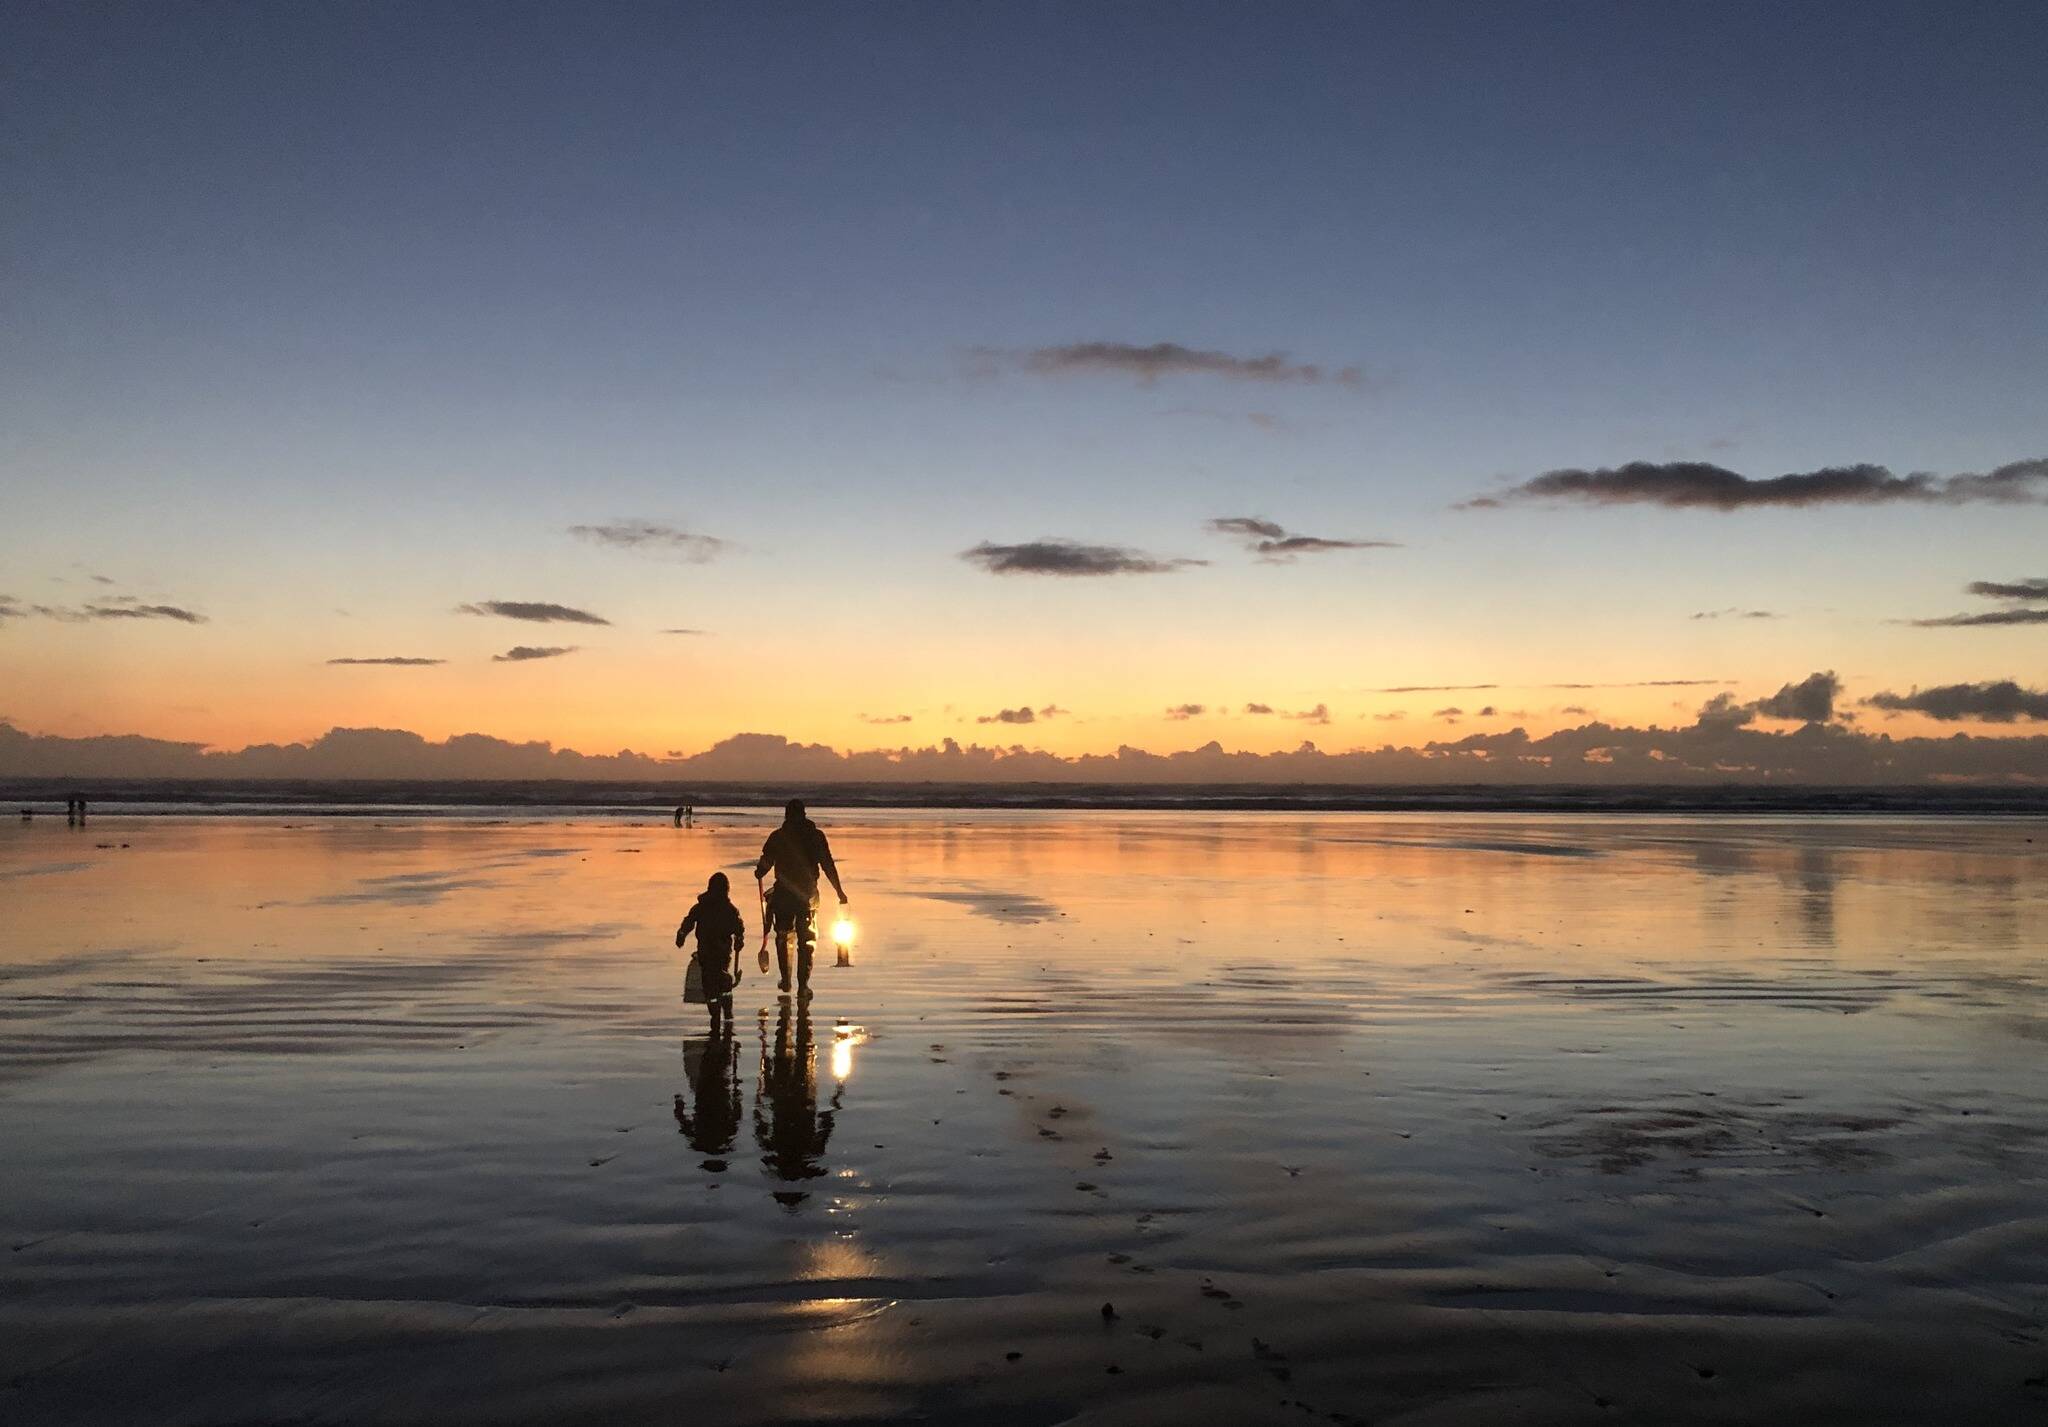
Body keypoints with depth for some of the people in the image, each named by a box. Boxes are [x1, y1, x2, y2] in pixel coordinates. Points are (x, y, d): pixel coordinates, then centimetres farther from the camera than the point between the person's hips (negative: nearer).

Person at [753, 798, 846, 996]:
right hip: (808, 895, 0)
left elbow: (765, 863, 1)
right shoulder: (816, 835, -2)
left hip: (783, 895, 1)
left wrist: (758, 873, 25)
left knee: (783, 938, 19)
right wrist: (839, 891, 0)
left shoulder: (777, 836, -2)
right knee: (807, 940, 8)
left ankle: (786, 981, 18)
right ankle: (803, 985, 1)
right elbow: (828, 865, -5)